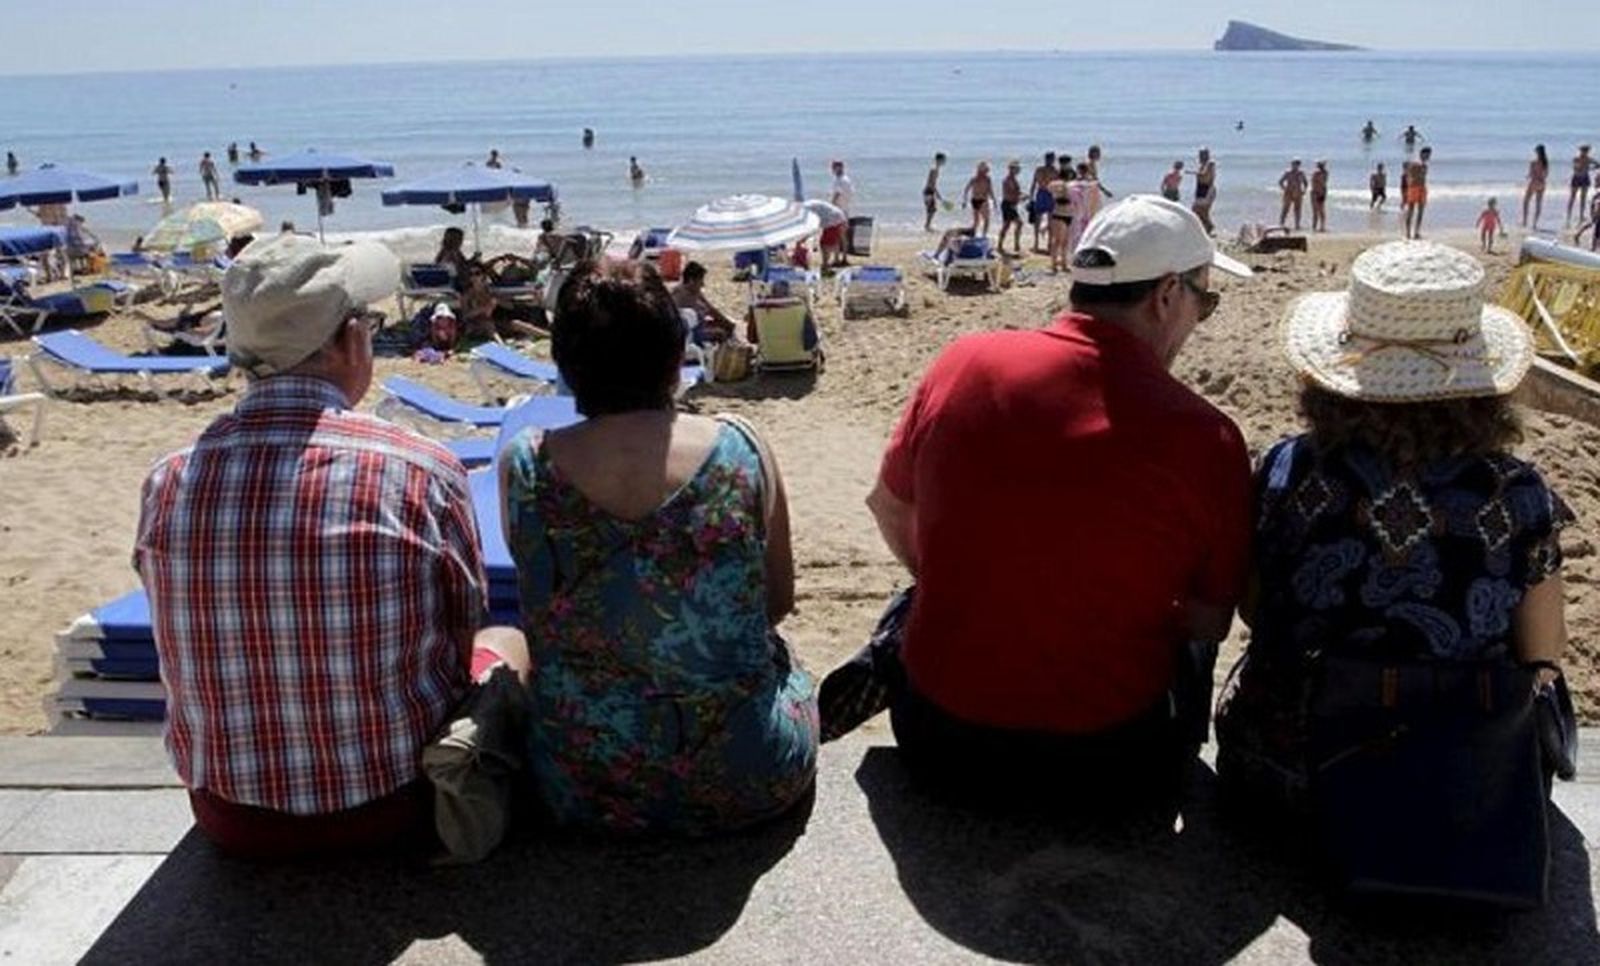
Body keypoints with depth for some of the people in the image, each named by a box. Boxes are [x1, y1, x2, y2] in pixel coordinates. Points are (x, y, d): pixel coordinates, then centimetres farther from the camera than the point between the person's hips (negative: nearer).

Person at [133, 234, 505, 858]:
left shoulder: (166, 485, -10)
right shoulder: (422, 474, -20)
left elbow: (192, 657, 3)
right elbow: (460, 642, -6)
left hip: (232, 822, 4)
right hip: (394, 810, -3)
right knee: (506, 641, 24)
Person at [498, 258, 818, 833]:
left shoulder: (522, 466, -12)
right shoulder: (740, 449, -13)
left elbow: (543, 613, 4)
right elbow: (780, 602, 1)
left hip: (583, 795, 1)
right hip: (751, 784, 0)